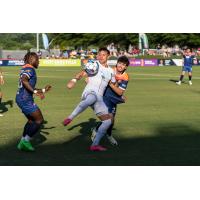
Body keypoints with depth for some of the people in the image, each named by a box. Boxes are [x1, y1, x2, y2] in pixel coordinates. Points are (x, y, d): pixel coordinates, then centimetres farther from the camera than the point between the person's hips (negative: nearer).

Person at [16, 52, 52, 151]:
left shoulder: (25, 69, 19)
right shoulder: (29, 69, -12)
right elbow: (24, 81, -32)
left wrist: (43, 90, 29)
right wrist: (35, 91, -34)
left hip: (21, 98, 10)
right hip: (25, 99, -10)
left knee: (32, 120, 21)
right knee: (39, 120, -4)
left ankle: (22, 143, 23)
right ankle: (26, 141, 0)